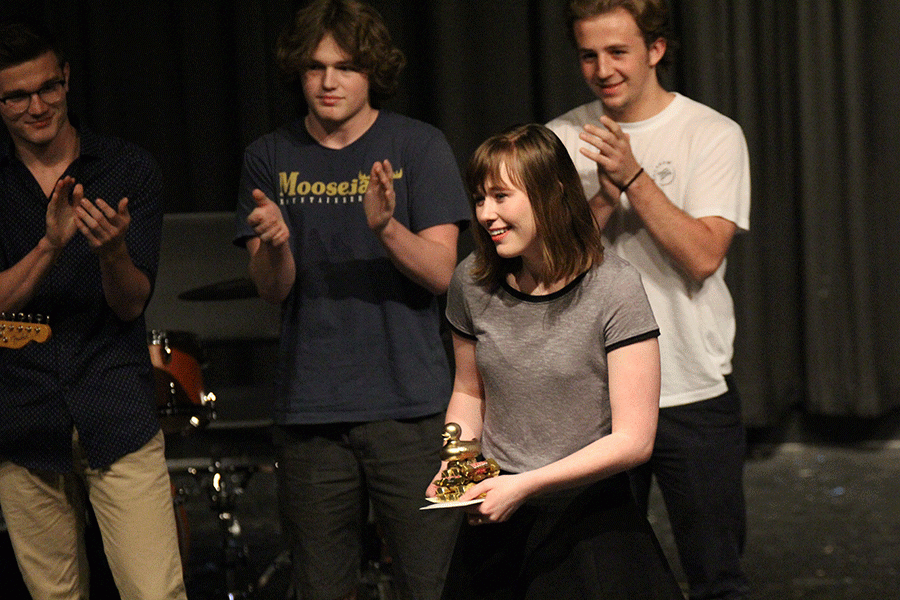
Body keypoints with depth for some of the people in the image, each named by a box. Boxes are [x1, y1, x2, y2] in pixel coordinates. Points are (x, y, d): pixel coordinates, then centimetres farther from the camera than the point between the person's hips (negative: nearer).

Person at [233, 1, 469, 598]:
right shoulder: (271, 158, 7)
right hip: (310, 411, 2)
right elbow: (273, 289, 1)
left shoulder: (419, 146, 1)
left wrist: (387, 227, -25)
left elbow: (441, 273, -6)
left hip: (409, 406, -2)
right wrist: (274, 244, -21)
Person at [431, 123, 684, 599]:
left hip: (589, 520, -4)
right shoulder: (472, 283, -1)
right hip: (495, 524, 4)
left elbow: (634, 440, -17)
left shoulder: (613, 288, -15)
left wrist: (524, 485, -22)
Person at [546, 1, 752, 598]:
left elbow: (703, 256, -14)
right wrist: (605, 196, -16)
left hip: (695, 392, -2)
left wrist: (633, 176, -20)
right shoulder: (562, 140, 4)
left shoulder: (714, 135, -3)